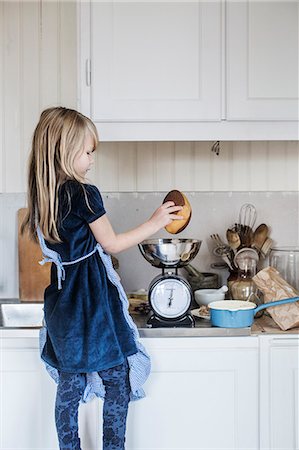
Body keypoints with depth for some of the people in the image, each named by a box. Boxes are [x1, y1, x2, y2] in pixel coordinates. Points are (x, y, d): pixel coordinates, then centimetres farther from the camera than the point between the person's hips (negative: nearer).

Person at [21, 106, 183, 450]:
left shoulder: (43, 196, 5)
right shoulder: (85, 194, -17)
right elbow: (112, 244, -8)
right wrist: (155, 222, -1)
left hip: (61, 303, 8)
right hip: (93, 302, -7)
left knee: (70, 384, 15)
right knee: (118, 379, 6)